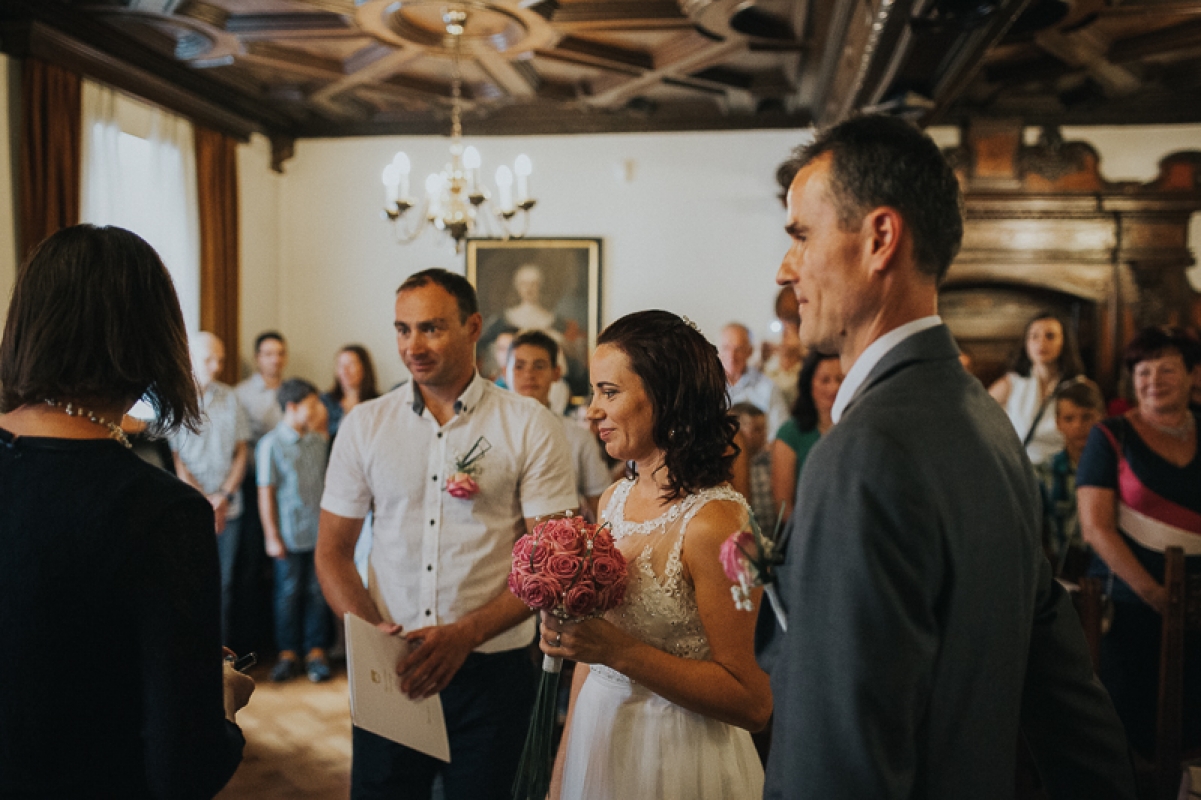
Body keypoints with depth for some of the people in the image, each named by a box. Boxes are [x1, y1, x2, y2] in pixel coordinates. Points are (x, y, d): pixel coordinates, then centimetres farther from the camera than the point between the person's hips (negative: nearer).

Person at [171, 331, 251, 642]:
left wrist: (224, 495, -3)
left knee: (223, 584, 7)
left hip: (228, 508, 3)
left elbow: (241, 453, 9)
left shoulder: (229, 397, 10)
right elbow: (174, 461, -5)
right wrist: (204, 501, -8)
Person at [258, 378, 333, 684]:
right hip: (290, 535, -3)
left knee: (318, 592, 7)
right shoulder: (271, 444, -7)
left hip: (320, 532, 3)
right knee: (289, 593, 7)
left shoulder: (320, 441, 5)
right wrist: (272, 536, -8)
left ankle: (316, 651, 18)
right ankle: (287, 653, 20)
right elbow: (265, 493, -6)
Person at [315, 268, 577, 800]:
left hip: (491, 671, -2)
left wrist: (464, 635, -19)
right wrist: (370, 629, -12)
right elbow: (332, 551, 6)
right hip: (387, 671, 2)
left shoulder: (530, 427, -6)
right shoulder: (364, 425, 3)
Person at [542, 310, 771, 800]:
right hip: (597, 745, 6)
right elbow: (594, 651, 9)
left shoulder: (712, 520, -22)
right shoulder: (614, 501, 1)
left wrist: (618, 650, -26)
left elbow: (753, 703, -21)